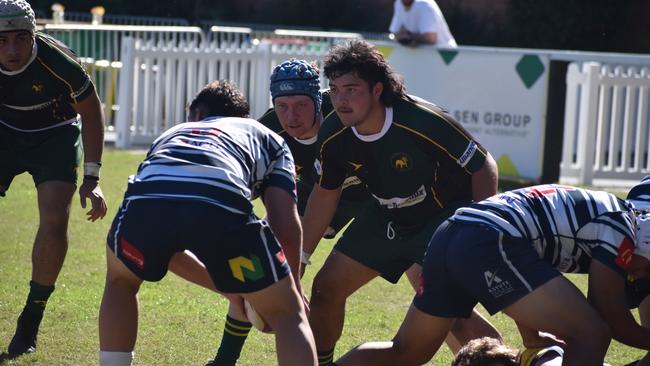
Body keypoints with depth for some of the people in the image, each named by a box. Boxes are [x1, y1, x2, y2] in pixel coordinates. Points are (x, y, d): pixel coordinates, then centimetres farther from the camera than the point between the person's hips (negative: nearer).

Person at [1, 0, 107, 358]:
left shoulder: (58, 62, -31)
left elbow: (91, 112, -14)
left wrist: (91, 177, -15)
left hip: (55, 136, -3)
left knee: (54, 221, -19)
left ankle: (30, 322, -2)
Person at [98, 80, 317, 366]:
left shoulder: (171, 134, 45)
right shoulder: (268, 139, 37)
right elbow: (286, 224, 21)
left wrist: (230, 289, 55)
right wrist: (293, 287, 38)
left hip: (145, 197, 3)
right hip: (222, 204, -3)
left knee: (120, 281, 37)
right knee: (288, 316, 16)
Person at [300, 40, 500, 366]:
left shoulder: (423, 122, -32)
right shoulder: (333, 135, -14)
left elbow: (483, 167, -22)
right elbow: (325, 194, 3)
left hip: (446, 215, -6)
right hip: (388, 218, 6)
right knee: (326, 288, 4)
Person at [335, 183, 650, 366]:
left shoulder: (591, 209, 29)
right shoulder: (620, 227, 3)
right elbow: (612, 317, 2)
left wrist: (532, 335, 35)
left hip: (451, 233, 10)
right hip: (490, 243, -10)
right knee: (591, 336, -10)